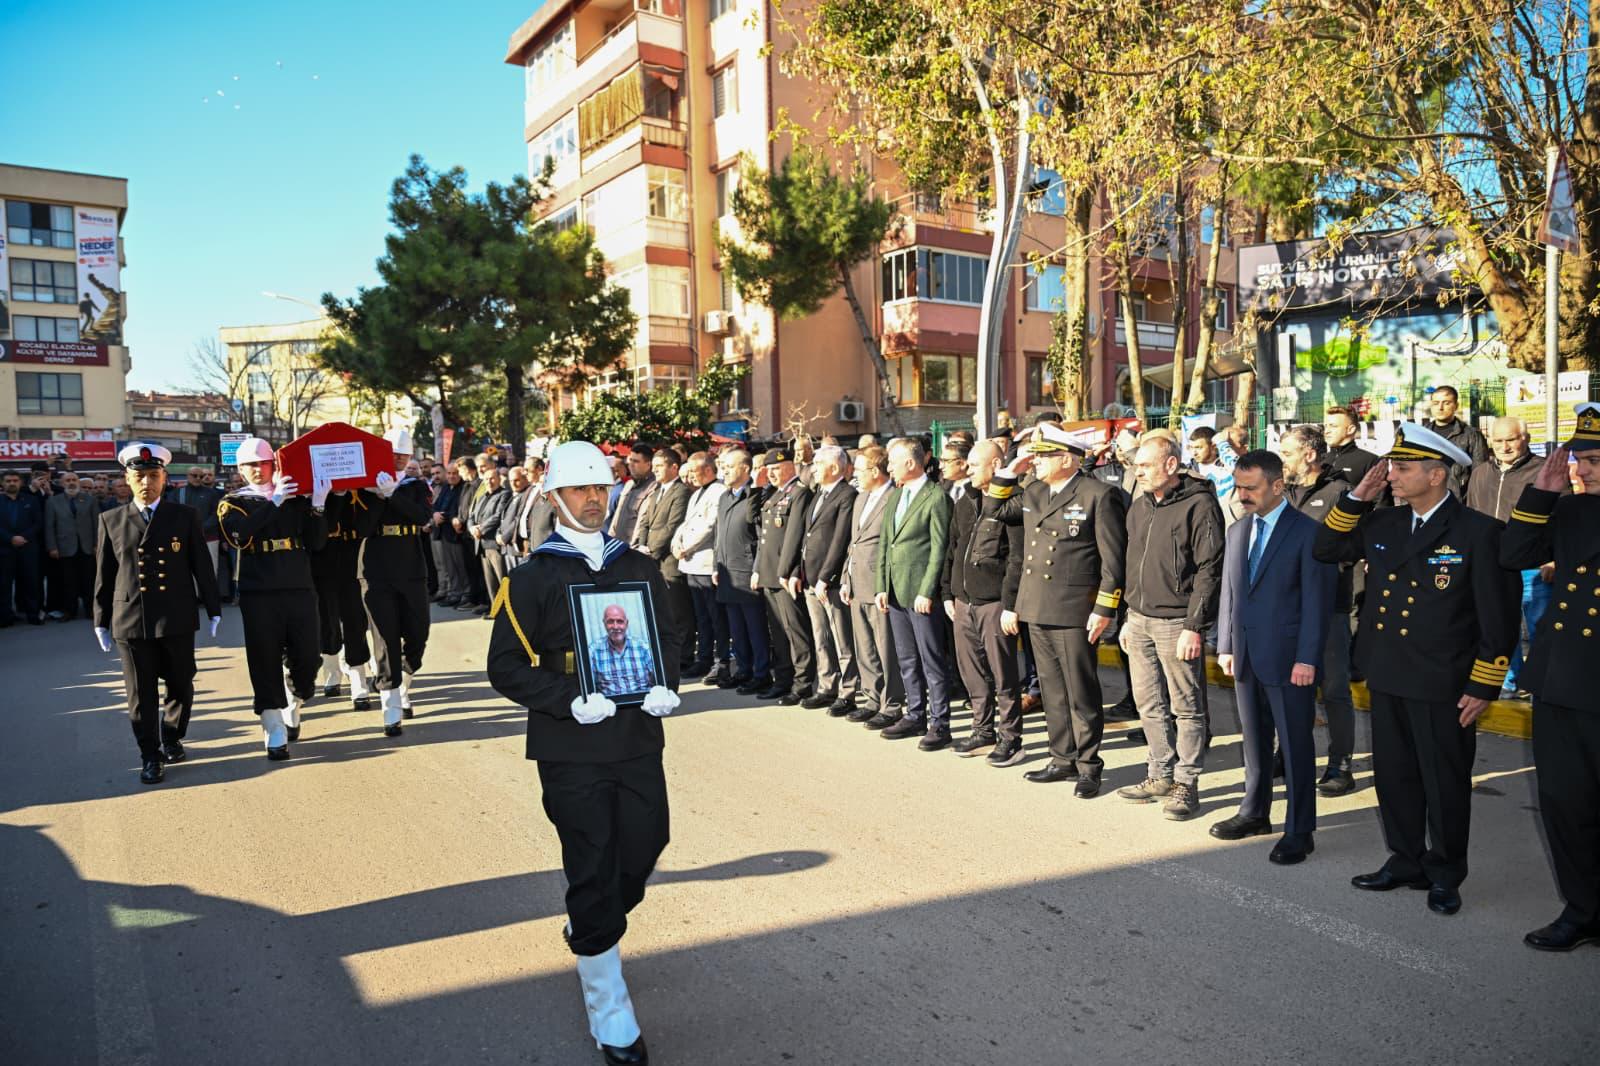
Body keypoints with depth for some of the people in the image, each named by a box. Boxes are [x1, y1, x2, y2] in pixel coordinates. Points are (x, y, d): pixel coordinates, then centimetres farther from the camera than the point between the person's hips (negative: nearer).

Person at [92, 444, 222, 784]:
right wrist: (102, 620, 9)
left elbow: (202, 565, 4)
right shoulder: (111, 520, 6)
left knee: (180, 686, 10)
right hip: (130, 621, 0)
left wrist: (213, 609, 4)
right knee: (141, 694, 4)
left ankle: (172, 738, 33)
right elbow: (103, 575, 9)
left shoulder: (185, 516, 3)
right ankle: (150, 757, 15)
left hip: (177, 619, 0)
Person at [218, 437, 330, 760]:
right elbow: (239, 536, -16)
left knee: (306, 659, 4)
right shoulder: (232, 503, 5)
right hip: (258, 595, -2)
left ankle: (293, 709, 32)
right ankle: (275, 734, 7)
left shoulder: (295, 498, 10)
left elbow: (316, 543, 4)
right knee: (265, 663, -1)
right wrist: (274, 502, -16)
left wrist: (317, 506, -9)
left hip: (300, 589, 2)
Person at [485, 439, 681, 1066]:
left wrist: (665, 685, -4)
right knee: (593, 875, 2)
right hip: (571, 752, -4)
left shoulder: (639, 568, 9)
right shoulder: (532, 578, -4)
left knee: (640, 856, 13)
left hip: (638, 740, 4)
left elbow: (667, 637, 16)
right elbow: (506, 666, -5)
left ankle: (588, 928, 47)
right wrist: (570, 702, -18)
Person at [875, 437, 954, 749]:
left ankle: (939, 723, 8)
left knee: (933, 660, 0)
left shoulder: (936, 497, -9)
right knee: (907, 659, 15)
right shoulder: (893, 496, 15)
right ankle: (915, 715, 25)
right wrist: (881, 587, 9)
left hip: (922, 593, -8)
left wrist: (926, 592, -16)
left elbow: (939, 549, -13)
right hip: (895, 592, 8)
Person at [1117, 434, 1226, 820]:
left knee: (1187, 707, 3)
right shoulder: (1138, 507, 13)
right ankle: (1161, 775, 26)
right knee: (1150, 705, 13)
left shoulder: (1199, 505, -11)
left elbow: (1209, 571, -14)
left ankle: (1186, 783, 14)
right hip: (1139, 620, 7)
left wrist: (1194, 626, -17)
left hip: (1176, 624, -7)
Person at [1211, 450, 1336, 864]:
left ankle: (1299, 832, 13)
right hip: (1246, 658, 6)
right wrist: (1225, 646, 9)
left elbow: (1317, 600, -12)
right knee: (1254, 740, 18)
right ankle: (1254, 812, 32)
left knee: (1296, 747, 3)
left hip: (1288, 660, -6)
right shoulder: (1238, 531, 11)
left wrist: (1307, 658, -16)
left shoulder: (1307, 532, -10)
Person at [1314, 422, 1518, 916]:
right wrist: (1357, 499, 1)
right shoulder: (1382, 524, 5)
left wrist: (1482, 688, -11)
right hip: (1386, 676, 5)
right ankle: (1406, 861, 32)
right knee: (1394, 776, 15)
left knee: (1445, 783, 9)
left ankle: (1445, 875, 26)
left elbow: (1499, 618, -10)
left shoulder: (1478, 532, -11)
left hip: (1442, 685, -5)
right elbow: (1326, 549, 14)